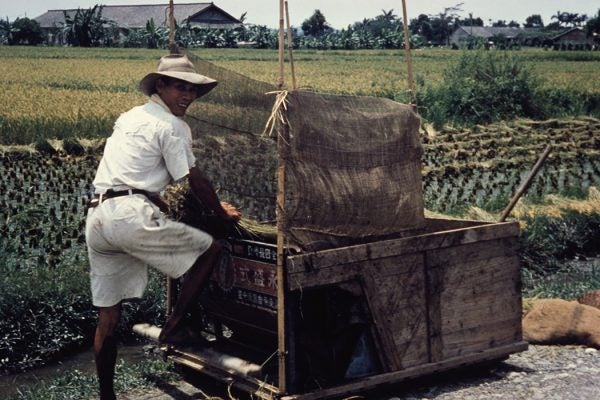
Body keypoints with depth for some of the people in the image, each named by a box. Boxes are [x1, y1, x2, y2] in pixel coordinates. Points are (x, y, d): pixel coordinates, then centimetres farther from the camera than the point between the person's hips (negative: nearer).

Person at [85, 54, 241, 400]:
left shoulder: (130, 117, 26)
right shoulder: (172, 126, 0)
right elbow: (196, 180, 0)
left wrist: (160, 202, 48)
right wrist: (222, 212, 15)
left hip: (97, 218, 9)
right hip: (131, 216, -9)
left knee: (109, 313, 12)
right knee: (209, 250, 3)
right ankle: (174, 328, 6)